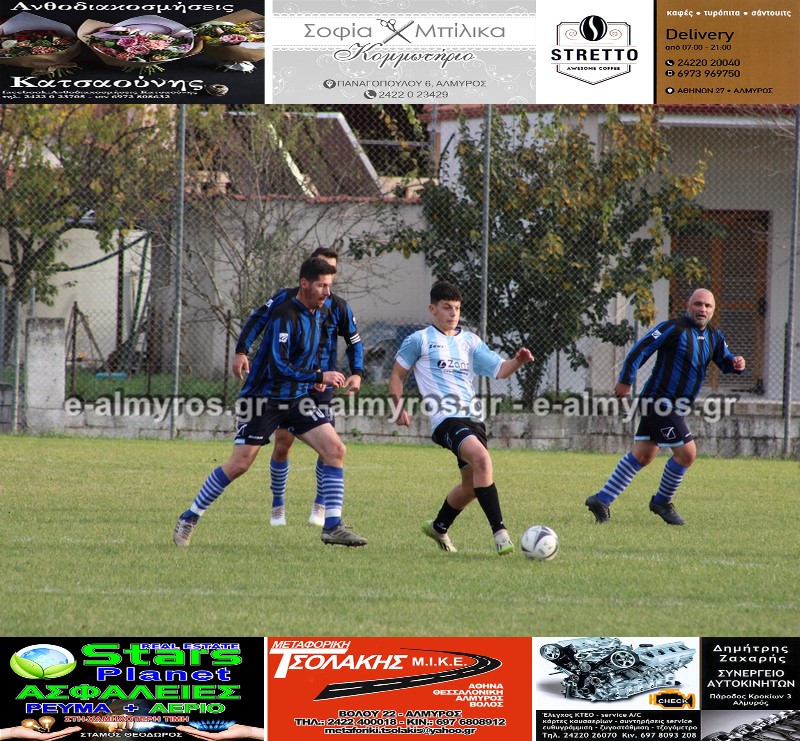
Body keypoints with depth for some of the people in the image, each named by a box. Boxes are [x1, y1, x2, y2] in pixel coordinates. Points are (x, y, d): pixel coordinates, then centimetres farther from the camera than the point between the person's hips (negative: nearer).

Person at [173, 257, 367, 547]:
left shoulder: (320, 313, 6)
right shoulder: (285, 316, -21)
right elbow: (278, 366, -28)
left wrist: (317, 373, 14)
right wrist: (319, 377, -27)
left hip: (296, 399, 7)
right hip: (263, 399, -7)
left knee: (335, 449, -8)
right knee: (239, 464, -8)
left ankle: (333, 526, -6)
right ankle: (188, 519, 8)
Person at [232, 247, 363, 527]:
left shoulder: (338, 307, 3)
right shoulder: (286, 298, -2)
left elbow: (354, 342, 12)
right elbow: (257, 321, -3)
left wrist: (356, 373, -3)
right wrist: (241, 351, -17)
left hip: (321, 386, 1)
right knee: (281, 446, -4)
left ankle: (320, 507, 8)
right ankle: (278, 507, 12)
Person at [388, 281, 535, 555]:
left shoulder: (470, 341, 17)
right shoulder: (419, 340, 6)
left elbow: (498, 369, 10)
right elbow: (397, 374, 14)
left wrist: (518, 361, -11)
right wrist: (399, 407, 1)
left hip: (472, 418, 7)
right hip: (445, 418, -7)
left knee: (472, 484, 13)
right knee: (482, 458, -30)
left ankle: (439, 527, 40)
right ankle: (499, 532, -33)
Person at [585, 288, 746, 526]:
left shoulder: (713, 336, 11)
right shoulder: (674, 328, -14)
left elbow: (724, 361, 20)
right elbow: (641, 349, -15)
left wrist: (736, 363, -4)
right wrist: (626, 380, -19)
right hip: (660, 403, -9)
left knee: (642, 455, 9)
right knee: (686, 452, -9)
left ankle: (602, 500, 14)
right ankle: (662, 502, 10)